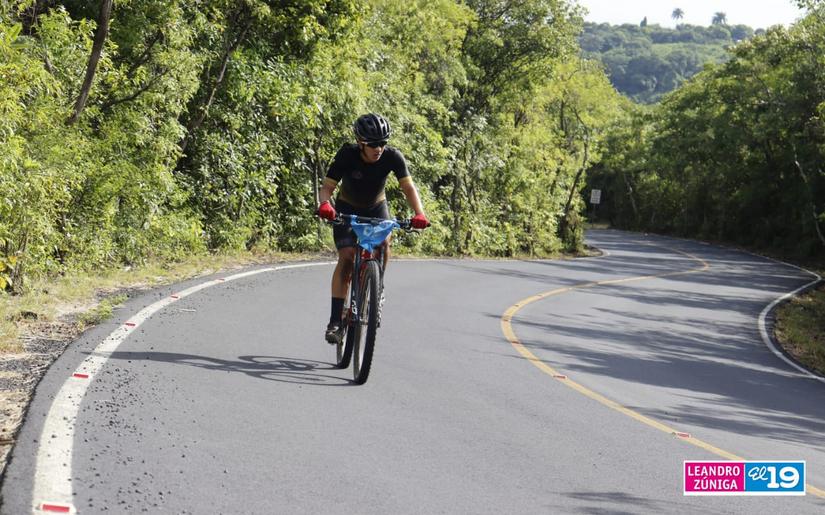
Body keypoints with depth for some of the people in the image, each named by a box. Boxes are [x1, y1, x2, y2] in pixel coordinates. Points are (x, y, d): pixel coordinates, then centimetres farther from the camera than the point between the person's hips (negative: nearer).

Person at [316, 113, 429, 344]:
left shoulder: (392, 157, -24)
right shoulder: (347, 155, -28)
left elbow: (408, 187, -29)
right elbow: (327, 187, -29)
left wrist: (419, 213, -47)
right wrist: (324, 205, -51)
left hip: (376, 206, 2)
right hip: (347, 207, -2)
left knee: (384, 244, -26)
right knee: (346, 256, -19)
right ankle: (336, 321, -18)